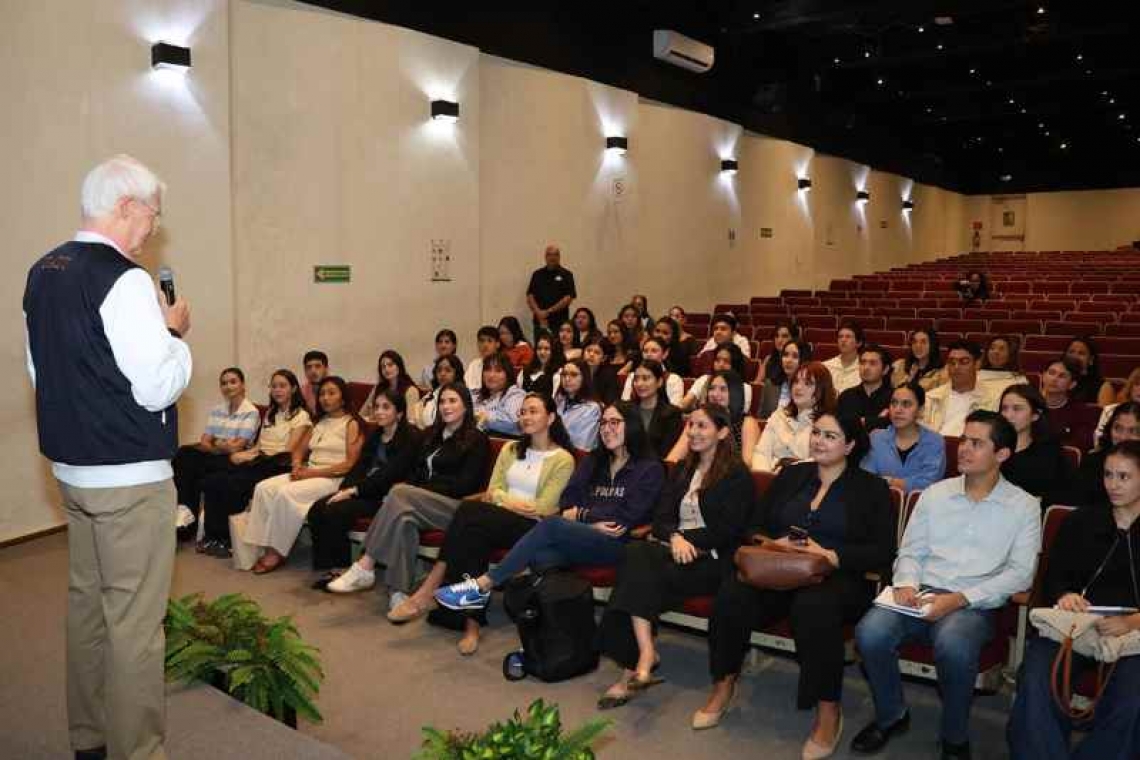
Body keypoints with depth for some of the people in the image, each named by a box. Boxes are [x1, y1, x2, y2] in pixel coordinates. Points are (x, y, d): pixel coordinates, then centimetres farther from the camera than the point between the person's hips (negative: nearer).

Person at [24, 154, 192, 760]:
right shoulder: (123, 279, -18)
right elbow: (159, 387, -21)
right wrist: (174, 332, -5)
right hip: (130, 476, -9)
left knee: (87, 602, 19)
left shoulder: (42, 273, 9)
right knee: (134, 619, 0)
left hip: (69, 466, 9)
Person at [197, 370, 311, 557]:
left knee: (232, 485, -30)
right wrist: (243, 454, -2)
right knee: (210, 482, -18)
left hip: (277, 465, -7)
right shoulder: (269, 413, 25)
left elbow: (288, 451, -7)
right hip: (257, 461, 7)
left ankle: (225, 539, -14)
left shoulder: (301, 416, 1)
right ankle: (211, 536, -12)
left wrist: (250, 456, -11)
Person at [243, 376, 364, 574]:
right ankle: (264, 548, -18)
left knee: (286, 493, -29)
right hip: (308, 474, 7)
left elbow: (350, 464, -11)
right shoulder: (319, 422, 22)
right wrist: (297, 466, -5)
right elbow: (299, 450, 19)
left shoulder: (351, 424, -1)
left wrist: (312, 472, -14)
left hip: (333, 478, -7)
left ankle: (277, 552, -17)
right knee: (264, 488, -16)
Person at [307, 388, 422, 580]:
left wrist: (354, 490, -20)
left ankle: (340, 569, -12)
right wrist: (344, 490, -7)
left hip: (385, 496, -8)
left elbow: (391, 474, -16)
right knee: (316, 509, -14)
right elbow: (360, 467, 12)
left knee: (335, 511, -26)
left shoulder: (411, 437, -6)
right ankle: (328, 565, -11)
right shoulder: (375, 436, 20)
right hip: (364, 490, 8)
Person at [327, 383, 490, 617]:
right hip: (423, 502, 5)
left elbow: (466, 485, -7)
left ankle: (365, 567, -27)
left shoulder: (477, 440, 2)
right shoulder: (432, 435, 23)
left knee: (399, 493, -28)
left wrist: (415, 490, -11)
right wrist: (410, 490, -5)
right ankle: (399, 594, -35)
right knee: (405, 520, -30)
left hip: (457, 506, -5)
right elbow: (418, 472, 19)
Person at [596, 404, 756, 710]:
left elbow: (728, 530, -8)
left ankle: (633, 669, -25)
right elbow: (661, 517, 10)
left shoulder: (737, 476, 3)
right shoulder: (683, 471, 21)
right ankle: (645, 656, -33)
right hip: (677, 548, 5)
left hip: (713, 559, -5)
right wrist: (675, 537, -11)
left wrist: (688, 539, -16)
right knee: (636, 552, -28)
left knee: (641, 574, -28)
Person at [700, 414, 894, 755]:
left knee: (813, 607, -38)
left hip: (841, 577, -3)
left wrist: (829, 556, -18)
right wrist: (771, 544, -8)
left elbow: (882, 552, -4)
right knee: (731, 594, -27)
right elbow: (754, 527, 15)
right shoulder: (790, 475, 17)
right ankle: (723, 684, -7)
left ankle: (828, 708, -20)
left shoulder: (871, 488, 7)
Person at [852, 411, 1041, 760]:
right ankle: (891, 716, 3)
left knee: (953, 646, -37)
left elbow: (1020, 573, -3)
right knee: (870, 633, -26)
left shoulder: (1024, 506, 5)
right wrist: (906, 584, -10)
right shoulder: (935, 494, 13)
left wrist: (960, 599, -15)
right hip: (921, 594, 3)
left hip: (975, 604, -3)